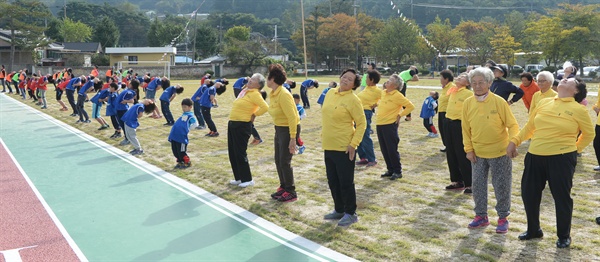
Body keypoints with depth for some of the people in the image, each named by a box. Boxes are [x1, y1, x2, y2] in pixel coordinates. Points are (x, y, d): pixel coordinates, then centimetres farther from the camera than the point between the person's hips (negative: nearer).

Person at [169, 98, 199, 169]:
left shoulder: (190, 115, -4)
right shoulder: (183, 115, 21)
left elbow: (195, 124, -17)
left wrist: (187, 129, -10)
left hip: (182, 136, -8)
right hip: (174, 136, 8)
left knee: (182, 151, -1)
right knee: (175, 150, 13)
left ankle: (187, 163, 16)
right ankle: (180, 162, 28)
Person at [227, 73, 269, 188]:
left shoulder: (254, 94, -14)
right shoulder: (245, 91, 13)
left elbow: (265, 107, -26)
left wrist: (254, 115, -14)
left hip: (242, 126, -9)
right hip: (232, 124, 9)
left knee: (240, 153, -4)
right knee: (232, 153, 12)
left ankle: (248, 179, 8)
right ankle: (239, 178, 23)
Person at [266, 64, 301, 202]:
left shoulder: (283, 95, -22)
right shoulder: (273, 94, 6)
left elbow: (292, 117, -24)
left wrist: (292, 139, -24)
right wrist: (276, 135, 16)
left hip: (289, 129, -9)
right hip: (279, 128, 9)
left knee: (284, 162, -5)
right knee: (278, 161, 12)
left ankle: (291, 192, 7)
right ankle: (283, 187, 26)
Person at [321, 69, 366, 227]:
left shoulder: (353, 100, -14)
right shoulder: (330, 93, 7)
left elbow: (362, 124, -12)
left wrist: (354, 144, -18)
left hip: (344, 148, -7)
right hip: (328, 146, 7)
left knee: (346, 182, 2)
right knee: (333, 181, 16)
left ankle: (350, 214, 16)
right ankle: (339, 210, 32)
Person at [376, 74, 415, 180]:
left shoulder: (397, 95, -12)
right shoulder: (383, 92, 9)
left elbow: (410, 106, -11)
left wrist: (400, 115, -9)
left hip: (390, 125, -7)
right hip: (379, 124, 7)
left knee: (392, 150, -3)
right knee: (384, 150, 12)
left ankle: (397, 171, 9)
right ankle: (390, 170, 23)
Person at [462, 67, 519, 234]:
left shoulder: (499, 102, -12)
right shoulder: (468, 104, -2)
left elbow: (512, 124, -8)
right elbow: (466, 129, 6)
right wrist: (468, 149, 1)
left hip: (499, 152, -3)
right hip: (477, 153, 4)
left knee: (501, 186, 5)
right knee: (478, 186, 11)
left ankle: (503, 218, 20)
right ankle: (481, 216, 27)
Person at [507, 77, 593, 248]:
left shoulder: (578, 109, -4)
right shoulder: (544, 102, 8)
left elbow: (589, 134, 8)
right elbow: (529, 127, 14)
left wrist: (575, 149, 8)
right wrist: (515, 141, 8)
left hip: (562, 158, -4)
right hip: (535, 156, 5)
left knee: (561, 197, 6)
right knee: (528, 193, 10)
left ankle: (564, 236, 26)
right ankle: (533, 230, 31)